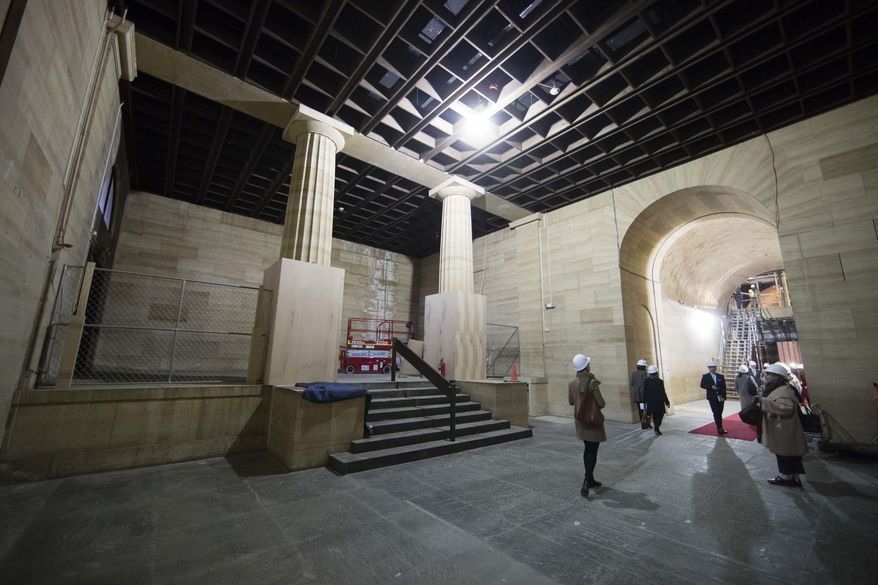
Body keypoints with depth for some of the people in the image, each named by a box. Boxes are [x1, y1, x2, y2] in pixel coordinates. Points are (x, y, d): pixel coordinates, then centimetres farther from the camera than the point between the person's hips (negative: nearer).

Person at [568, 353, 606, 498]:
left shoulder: (572, 383, -3)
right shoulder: (592, 382, -21)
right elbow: (601, 403, -18)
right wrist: (602, 403, 4)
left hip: (581, 421, 6)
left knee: (587, 450, 20)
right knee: (593, 452, 3)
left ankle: (590, 480, 31)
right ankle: (586, 483, -2)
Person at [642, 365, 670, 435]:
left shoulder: (646, 381, -5)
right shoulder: (660, 381, -16)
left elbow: (644, 392, 1)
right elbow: (663, 393, -12)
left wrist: (645, 401, 12)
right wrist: (667, 402, 0)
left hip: (650, 403, 4)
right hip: (659, 402, -3)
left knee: (655, 416, 16)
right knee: (660, 415, 10)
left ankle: (657, 430, 21)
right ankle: (657, 428, -8)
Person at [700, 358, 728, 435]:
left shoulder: (721, 376, 8)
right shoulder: (705, 376, 1)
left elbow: (724, 387, 5)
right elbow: (702, 385, -5)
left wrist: (723, 396, -4)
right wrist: (711, 387, -20)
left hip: (720, 398, 3)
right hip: (712, 398, -3)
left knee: (719, 413, 8)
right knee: (716, 413, -7)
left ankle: (720, 428, 17)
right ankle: (719, 428, -5)